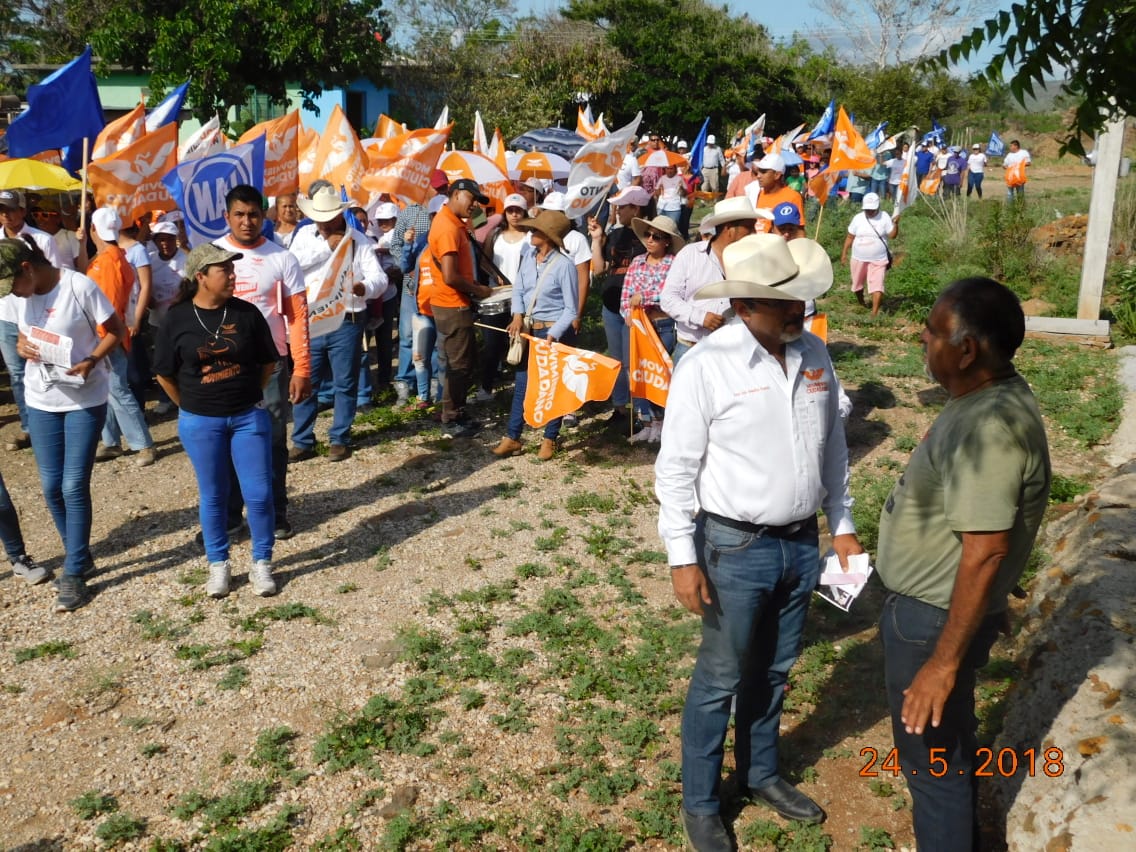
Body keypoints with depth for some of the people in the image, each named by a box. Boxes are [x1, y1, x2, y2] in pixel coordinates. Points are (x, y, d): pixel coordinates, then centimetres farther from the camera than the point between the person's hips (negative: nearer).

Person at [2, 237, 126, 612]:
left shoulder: (80, 287, -16)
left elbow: (116, 331, -10)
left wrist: (91, 361, -25)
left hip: (84, 399, -6)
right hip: (40, 400, 6)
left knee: (74, 486, -5)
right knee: (51, 486, 9)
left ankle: (74, 573, 7)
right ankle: (79, 555, 28)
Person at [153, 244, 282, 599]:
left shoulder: (247, 313, -5)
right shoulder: (178, 319, -7)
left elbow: (268, 362, 6)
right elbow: (165, 373, 2)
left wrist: (248, 396, 7)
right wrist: (190, 407, 5)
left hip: (249, 417, 1)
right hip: (199, 423, -1)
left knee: (259, 493, 1)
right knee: (213, 496, 11)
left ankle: (262, 563, 18)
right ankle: (218, 563, 27)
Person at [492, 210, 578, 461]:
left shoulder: (564, 265, -17)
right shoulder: (529, 254, 1)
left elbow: (570, 309, -14)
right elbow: (518, 289, 9)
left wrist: (552, 336, -22)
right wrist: (518, 316, -8)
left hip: (555, 332, -6)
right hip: (530, 329, 6)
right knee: (521, 384, 9)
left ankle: (550, 440, 21)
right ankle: (512, 438, 18)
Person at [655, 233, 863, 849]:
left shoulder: (813, 354, 1)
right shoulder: (707, 365, -17)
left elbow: (833, 447, 12)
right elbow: (677, 468, -15)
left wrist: (842, 525, 13)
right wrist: (683, 557, -17)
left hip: (801, 543, 6)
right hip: (736, 547, -5)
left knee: (774, 670, 21)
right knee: (720, 679, 8)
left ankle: (761, 772, 44)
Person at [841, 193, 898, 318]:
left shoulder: (884, 217, -5)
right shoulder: (858, 218, -1)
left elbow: (892, 235, -9)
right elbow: (850, 237, 5)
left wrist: (895, 224, -25)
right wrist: (844, 252, 2)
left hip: (878, 259, -3)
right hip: (859, 258, 3)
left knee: (877, 284, -11)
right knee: (857, 283, 17)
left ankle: (875, 311, -14)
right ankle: (861, 303, 43)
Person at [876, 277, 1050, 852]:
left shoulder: (990, 428, -30)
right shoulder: (988, 396, 1)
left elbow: (984, 554, -30)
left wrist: (945, 661, -26)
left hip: (934, 619, -10)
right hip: (929, 605, 10)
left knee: (931, 758, 9)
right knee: (948, 740, 28)